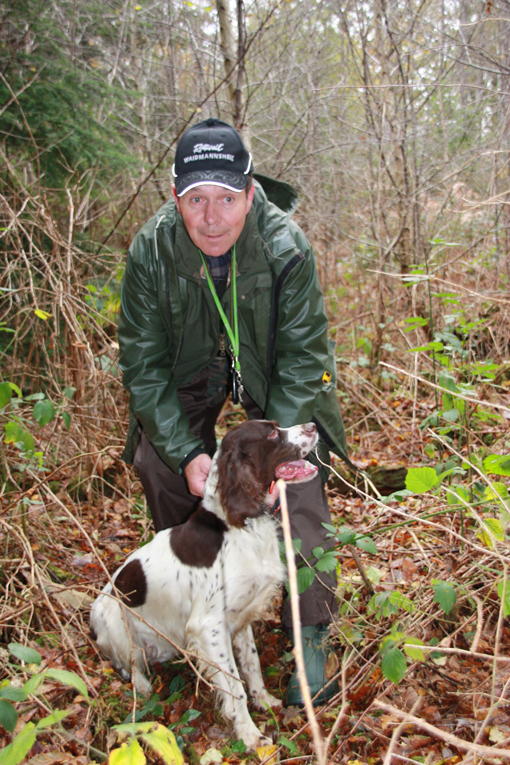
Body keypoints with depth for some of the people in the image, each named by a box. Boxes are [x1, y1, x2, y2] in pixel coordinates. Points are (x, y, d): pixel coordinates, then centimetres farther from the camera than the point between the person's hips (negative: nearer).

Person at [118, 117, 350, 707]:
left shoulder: (287, 248, -31)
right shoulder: (150, 250, -26)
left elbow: (302, 357, -22)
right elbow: (143, 363, -18)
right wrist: (185, 452, -27)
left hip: (268, 366, -2)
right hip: (188, 367, 2)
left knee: (297, 484, -16)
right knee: (159, 465, -6)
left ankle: (311, 637, -6)